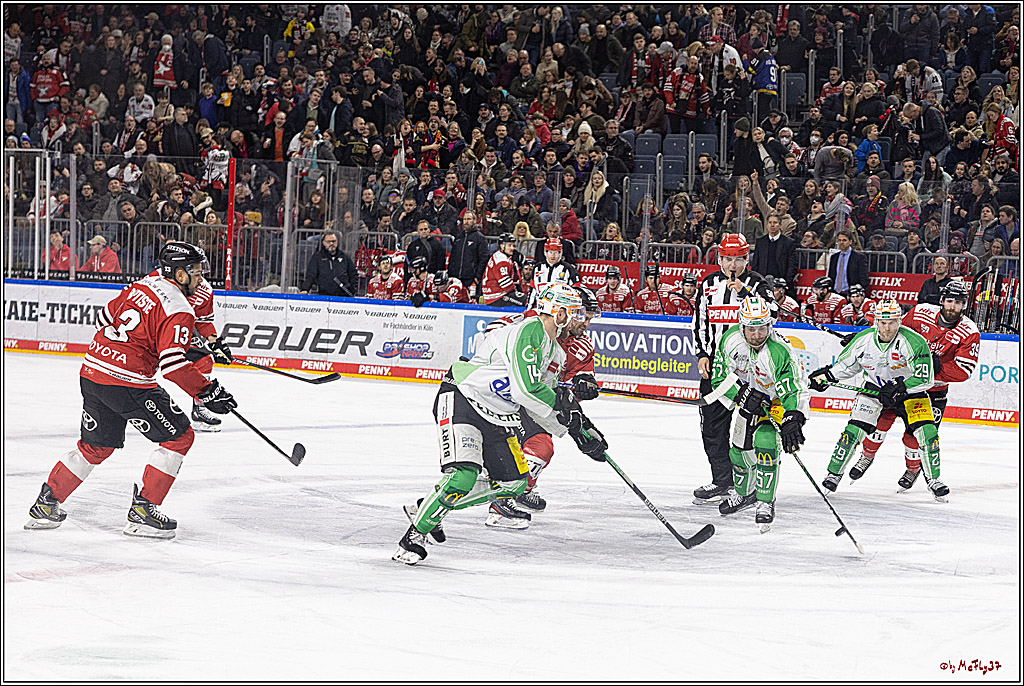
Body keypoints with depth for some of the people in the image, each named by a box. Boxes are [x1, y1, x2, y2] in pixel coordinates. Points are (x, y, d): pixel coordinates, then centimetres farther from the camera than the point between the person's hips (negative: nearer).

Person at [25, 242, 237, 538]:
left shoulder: (142, 285, 13)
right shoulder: (179, 311, -12)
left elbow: (105, 318, 22)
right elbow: (173, 364, -21)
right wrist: (207, 392, -16)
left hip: (92, 372, 8)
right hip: (127, 383, -8)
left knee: (97, 445, 24)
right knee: (179, 437, 4)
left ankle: (45, 505, 27)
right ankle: (143, 510, 2)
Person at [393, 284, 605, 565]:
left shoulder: (555, 353, 14)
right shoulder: (529, 332, -19)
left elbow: (538, 406, 19)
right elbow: (526, 388, -29)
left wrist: (579, 428, 10)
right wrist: (561, 403, -15)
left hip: (496, 418, 10)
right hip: (462, 401, -10)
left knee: (514, 485, 6)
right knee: (464, 475, -26)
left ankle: (431, 507, 14)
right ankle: (416, 532, -12)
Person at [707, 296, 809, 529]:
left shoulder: (780, 352, -36)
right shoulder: (731, 339, -22)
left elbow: (796, 390, -34)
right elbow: (721, 378, -14)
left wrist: (792, 421, -47)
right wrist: (742, 395, -29)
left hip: (777, 401, -5)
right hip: (748, 394, 5)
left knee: (766, 444, -23)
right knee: (739, 446, 12)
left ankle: (765, 502, -9)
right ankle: (744, 492, 39)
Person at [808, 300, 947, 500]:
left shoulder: (913, 341, -27)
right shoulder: (863, 339, -15)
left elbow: (925, 377, -30)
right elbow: (847, 364, 5)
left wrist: (899, 389, -40)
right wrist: (826, 376, -6)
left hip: (909, 388, -2)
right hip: (874, 387, 2)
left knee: (927, 431, -15)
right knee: (854, 429, -12)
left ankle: (933, 478, 3)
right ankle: (833, 474, 3)